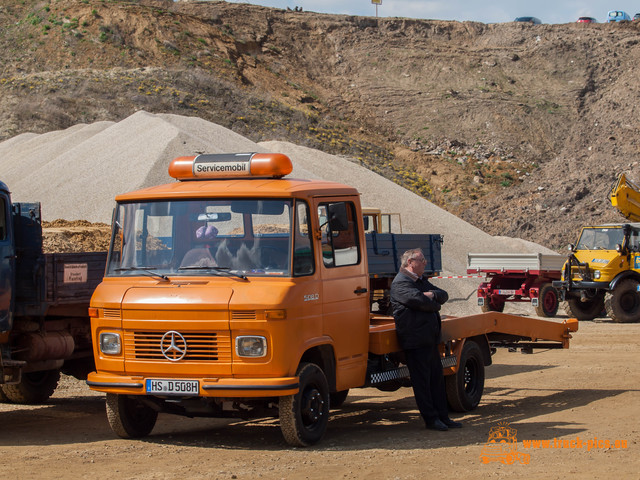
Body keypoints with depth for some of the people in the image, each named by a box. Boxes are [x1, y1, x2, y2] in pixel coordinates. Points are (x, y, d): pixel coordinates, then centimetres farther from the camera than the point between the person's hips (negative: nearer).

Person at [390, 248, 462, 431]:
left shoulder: (421, 281, 21)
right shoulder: (400, 283, -11)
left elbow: (443, 295, 16)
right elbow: (420, 301, -23)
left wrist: (432, 295, -7)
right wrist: (435, 304, -2)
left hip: (430, 339, 10)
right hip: (415, 339, -10)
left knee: (437, 378, 11)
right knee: (422, 381, -2)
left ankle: (442, 417, 16)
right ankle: (431, 419, 3)